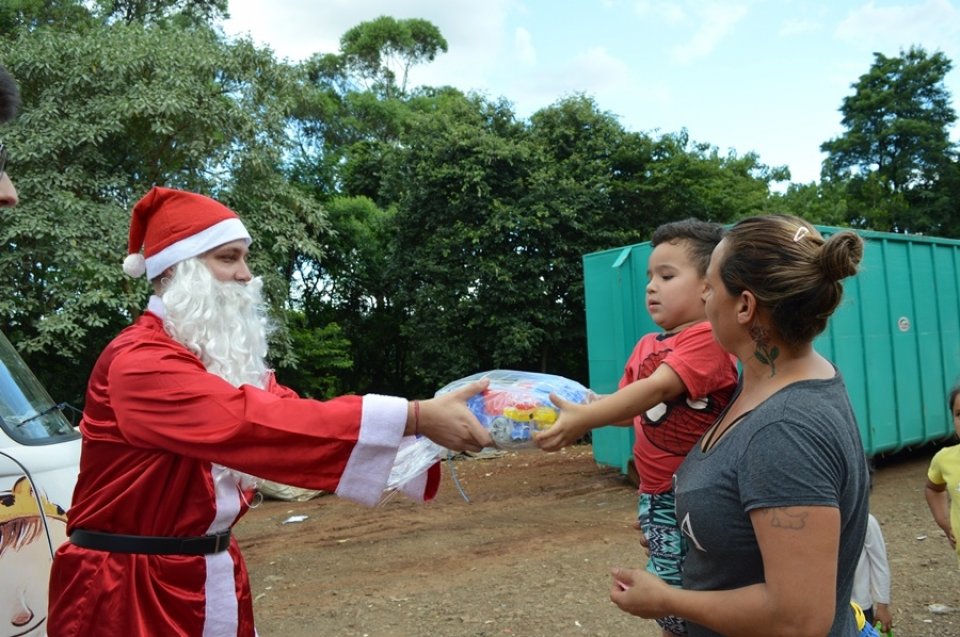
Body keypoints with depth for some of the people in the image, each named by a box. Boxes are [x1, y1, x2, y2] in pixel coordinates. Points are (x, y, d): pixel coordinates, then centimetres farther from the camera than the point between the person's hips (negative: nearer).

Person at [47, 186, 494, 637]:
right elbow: (254, 422, -33)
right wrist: (414, 417, -36)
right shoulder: (138, 362, -20)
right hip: (127, 594, -7)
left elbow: (290, 417, -4)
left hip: (215, 581, 8)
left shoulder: (228, 358, 8)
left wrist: (428, 432, -17)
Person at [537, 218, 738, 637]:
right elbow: (628, 408, 10)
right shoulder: (646, 346, 8)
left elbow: (658, 389, -29)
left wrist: (583, 419, -36)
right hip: (655, 497, 7)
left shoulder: (707, 338, -16)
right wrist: (575, 401, -6)